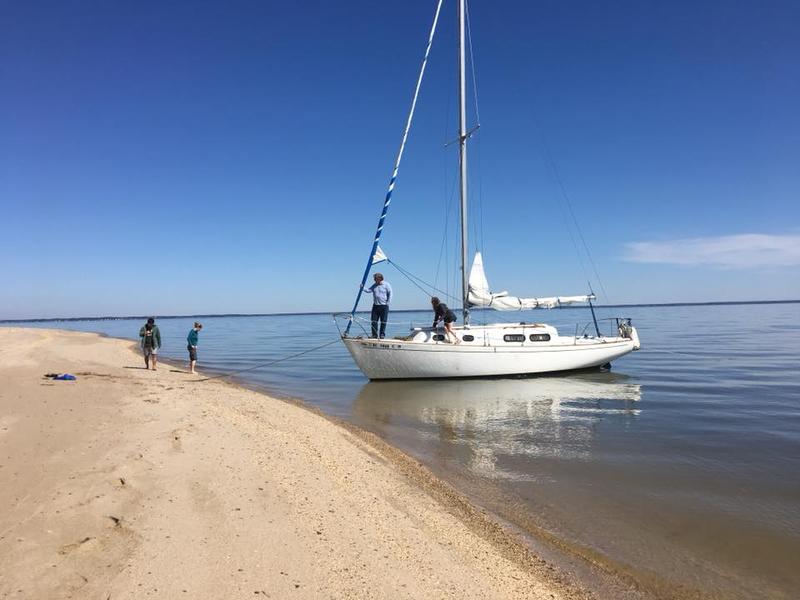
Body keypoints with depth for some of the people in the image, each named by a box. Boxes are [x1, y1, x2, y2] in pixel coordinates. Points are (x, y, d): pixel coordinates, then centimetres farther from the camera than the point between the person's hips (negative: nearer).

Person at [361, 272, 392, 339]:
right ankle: (374, 334, 7)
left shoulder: (386, 285, -2)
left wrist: (388, 302, -9)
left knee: (383, 321, 0)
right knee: (374, 321, 1)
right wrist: (362, 288, -14)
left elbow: (390, 294, -3)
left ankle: (382, 334, 9)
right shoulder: (374, 285, 11)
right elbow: (368, 290, 2)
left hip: (384, 306, -4)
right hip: (375, 306, 4)